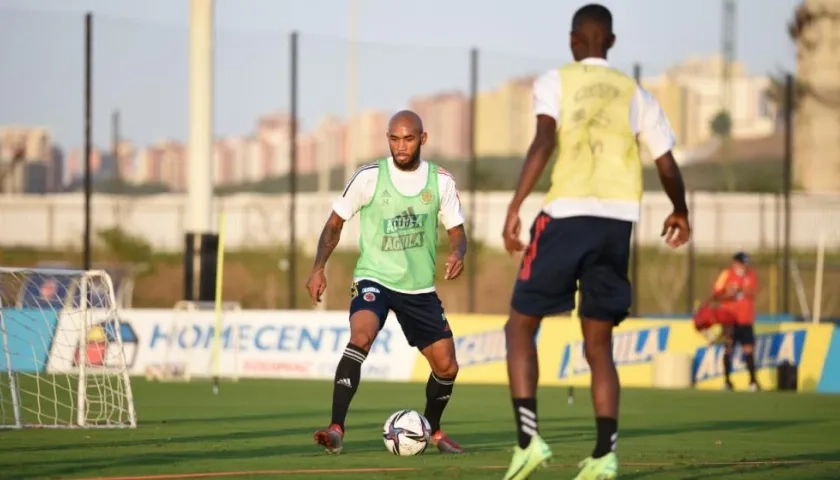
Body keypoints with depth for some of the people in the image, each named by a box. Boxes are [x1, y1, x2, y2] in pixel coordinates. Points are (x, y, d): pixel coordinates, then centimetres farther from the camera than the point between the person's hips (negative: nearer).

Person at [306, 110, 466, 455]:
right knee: (360, 336, -32)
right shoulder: (369, 177, -9)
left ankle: (433, 430, 33)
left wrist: (457, 253, -20)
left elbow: (456, 231, 4)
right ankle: (336, 430, -34)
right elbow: (335, 222, 1)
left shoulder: (440, 181, -3)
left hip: (420, 287, 3)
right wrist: (318, 268, -12)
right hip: (374, 279, -3)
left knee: (446, 367, 3)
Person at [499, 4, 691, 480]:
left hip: (568, 214, -3)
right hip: (619, 221, 3)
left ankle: (529, 437, -6)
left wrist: (515, 206, -16)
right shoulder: (635, 93, 15)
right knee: (599, 344, 11)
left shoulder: (555, 82, 6)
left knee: (521, 326, 10)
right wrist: (681, 213, 33)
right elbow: (667, 166, 14)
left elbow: (545, 140, -12)